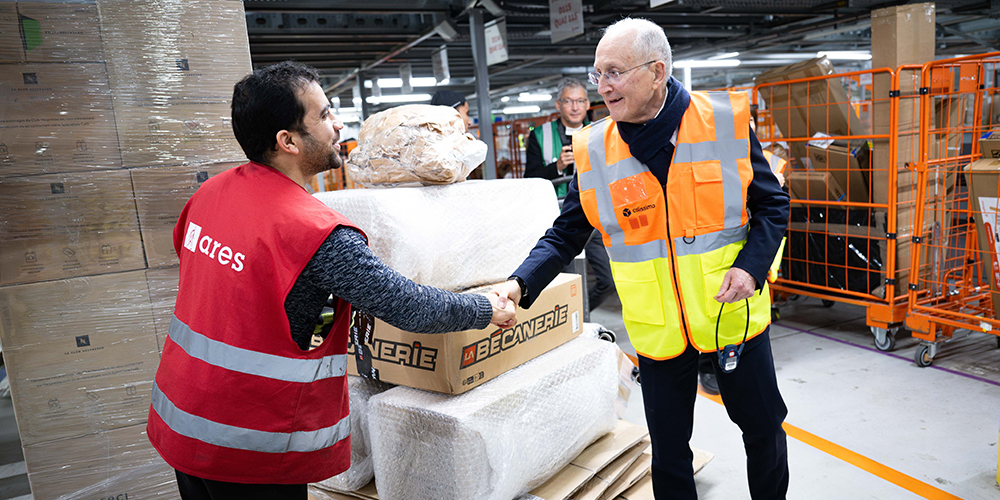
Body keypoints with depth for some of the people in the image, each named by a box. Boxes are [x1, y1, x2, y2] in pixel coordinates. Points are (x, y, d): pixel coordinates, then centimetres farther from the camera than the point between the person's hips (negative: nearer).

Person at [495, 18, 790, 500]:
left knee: (764, 430, 19)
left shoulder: (726, 120, -9)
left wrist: (751, 265, -17)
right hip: (658, 331, 1)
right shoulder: (593, 149, -6)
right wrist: (521, 283, -16)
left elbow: (771, 204, -1)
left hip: (734, 315, 0)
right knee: (668, 451, 14)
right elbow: (565, 234, -1)